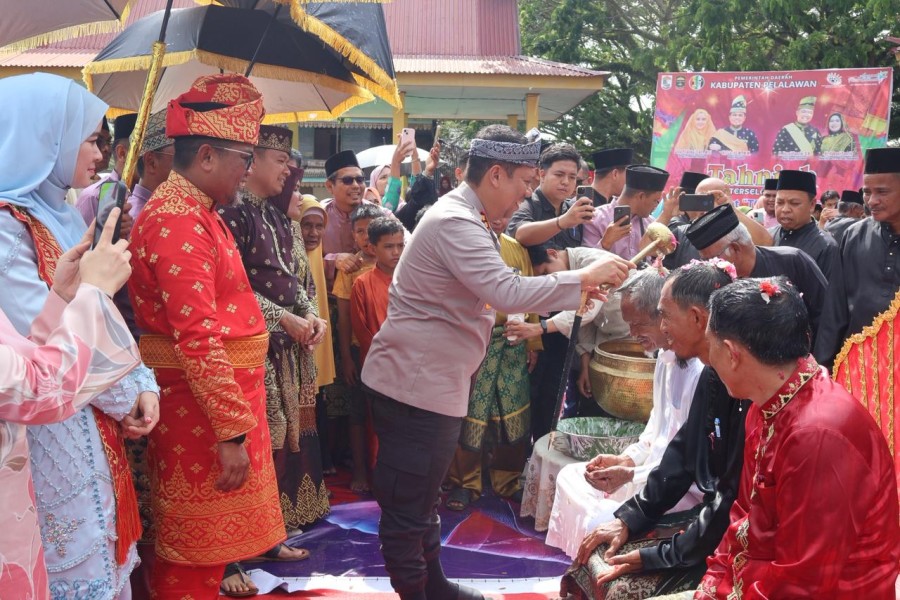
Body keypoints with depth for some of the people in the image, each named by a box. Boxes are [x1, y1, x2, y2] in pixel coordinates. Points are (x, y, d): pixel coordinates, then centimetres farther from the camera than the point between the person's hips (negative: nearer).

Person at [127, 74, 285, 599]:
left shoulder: (198, 211, 13)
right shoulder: (177, 221, -20)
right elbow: (197, 338, -26)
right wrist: (233, 432, -24)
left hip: (220, 389, 10)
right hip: (201, 401, -10)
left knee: (204, 546, 21)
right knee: (197, 557, 4)